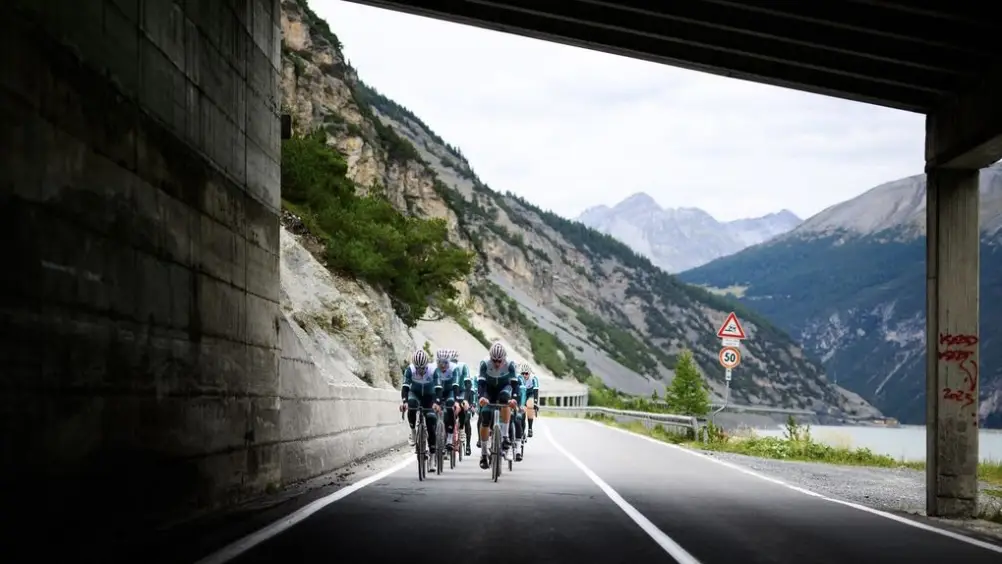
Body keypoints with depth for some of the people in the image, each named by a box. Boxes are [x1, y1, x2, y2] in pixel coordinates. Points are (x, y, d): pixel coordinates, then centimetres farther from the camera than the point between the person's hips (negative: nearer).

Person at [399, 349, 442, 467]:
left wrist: (436, 402, -49)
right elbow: (405, 386, -31)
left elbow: (438, 388, -32)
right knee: (411, 403, -37)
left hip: (429, 397, 0)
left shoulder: (433, 370, -26)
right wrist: (404, 401, -47)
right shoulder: (410, 370, -24)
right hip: (415, 393, 0)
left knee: (431, 425, -10)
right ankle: (413, 431, -18)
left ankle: (432, 455, -2)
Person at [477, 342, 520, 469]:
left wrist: (513, 398, -50)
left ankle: (505, 438, -34)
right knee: (485, 413, -18)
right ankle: (483, 454, -4)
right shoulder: (485, 363, -26)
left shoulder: (510, 364, -26)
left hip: (504, 387, -1)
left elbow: (514, 383, -32)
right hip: (489, 389, 1)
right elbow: (480, 382, -32)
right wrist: (481, 397, -51)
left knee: (505, 396, -36)